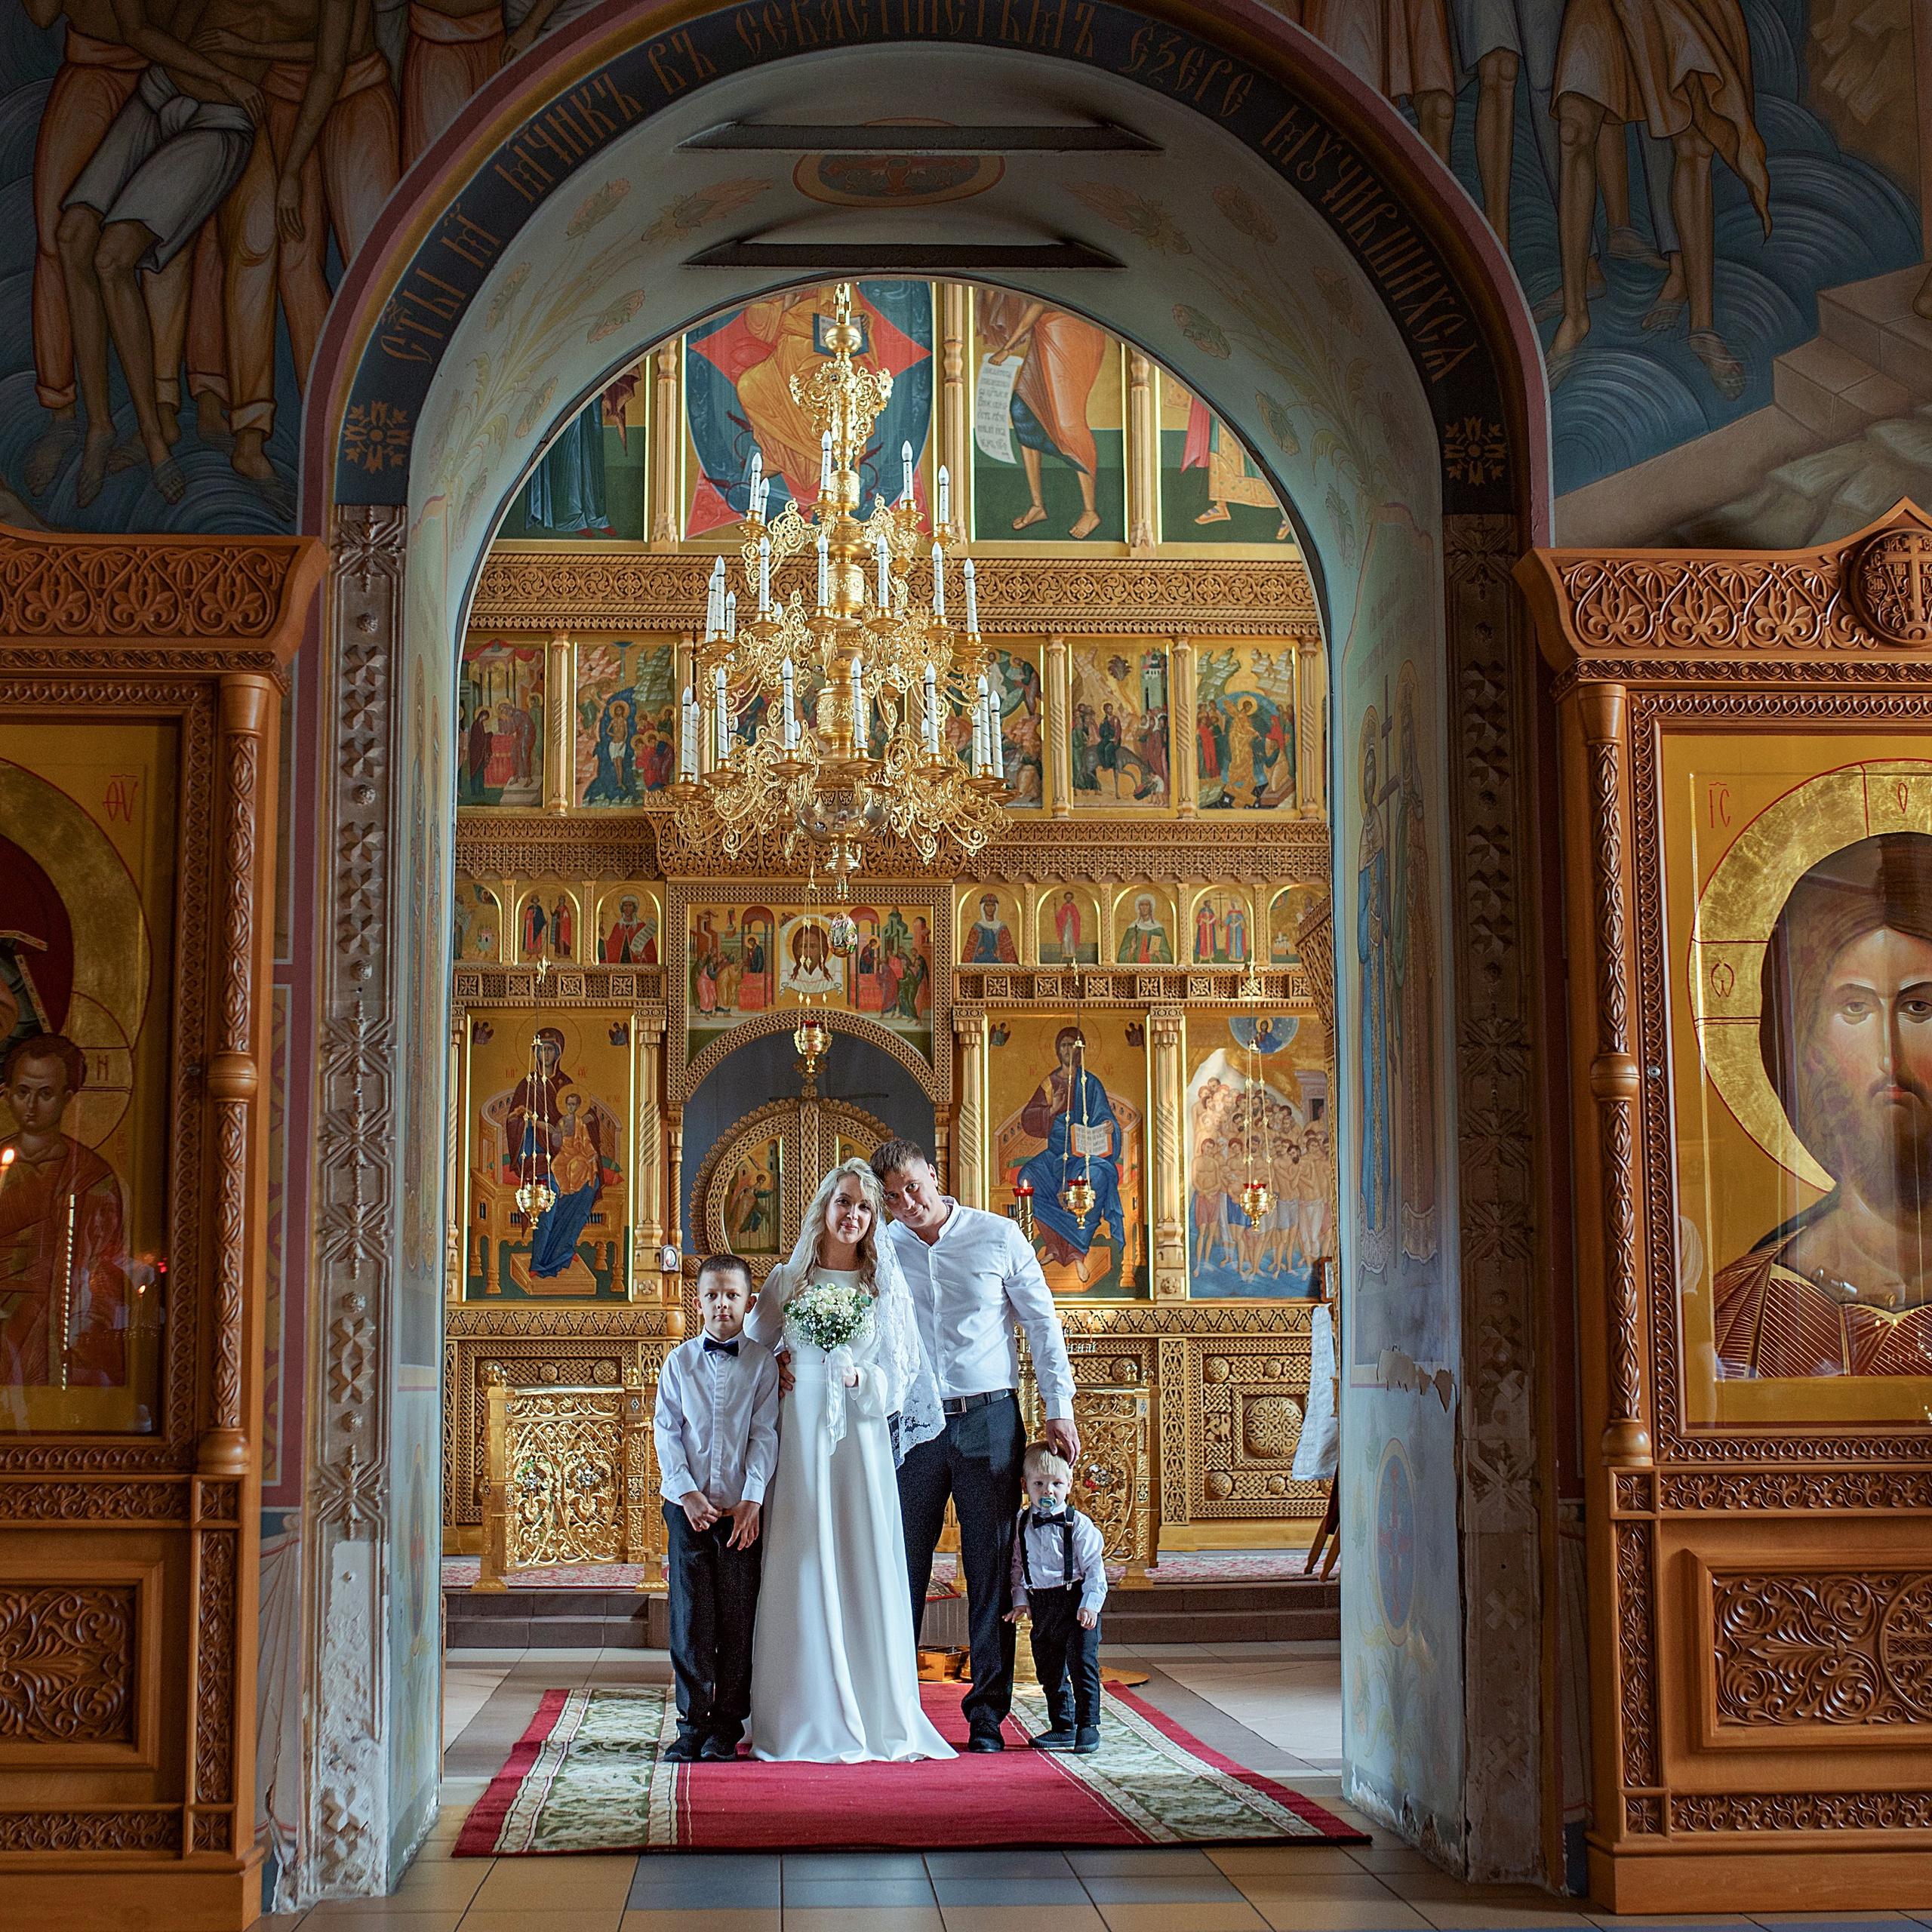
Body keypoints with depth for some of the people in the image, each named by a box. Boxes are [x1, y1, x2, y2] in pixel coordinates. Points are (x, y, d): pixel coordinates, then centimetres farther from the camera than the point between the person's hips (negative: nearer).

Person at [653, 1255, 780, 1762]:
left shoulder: (762, 1362, 3)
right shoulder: (679, 1362, 6)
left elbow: (764, 1434, -1)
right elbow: (667, 1431, 4)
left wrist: (752, 1499, -10)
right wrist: (687, 1492, -8)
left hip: (742, 1509, -1)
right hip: (688, 1506, 1)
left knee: (738, 1616, 1)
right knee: (690, 1615, -1)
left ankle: (727, 1726, 10)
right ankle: (693, 1723, 9)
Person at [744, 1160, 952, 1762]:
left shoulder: (886, 1288, 7)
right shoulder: (786, 1281, 9)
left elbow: (898, 1377, 5)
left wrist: (857, 1379, -13)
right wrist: (777, 1372, -3)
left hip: (861, 1440, 0)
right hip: (799, 1437, 0)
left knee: (865, 1570, -2)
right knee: (803, 1572, -2)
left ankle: (877, 1718, 5)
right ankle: (807, 1718, 4)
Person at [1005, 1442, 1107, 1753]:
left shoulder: (1079, 1525, -7)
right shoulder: (1022, 1525, 5)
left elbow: (1095, 1568, -6)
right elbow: (1017, 1565, 13)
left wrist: (1090, 1604, -14)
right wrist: (1020, 1599, 4)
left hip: (1075, 1602, -5)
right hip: (1041, 1606, 5)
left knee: (1083, 1666, -5)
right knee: (1050, 1672, 11)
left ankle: (1088, 1726, 5)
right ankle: (1063, 1727, 23)